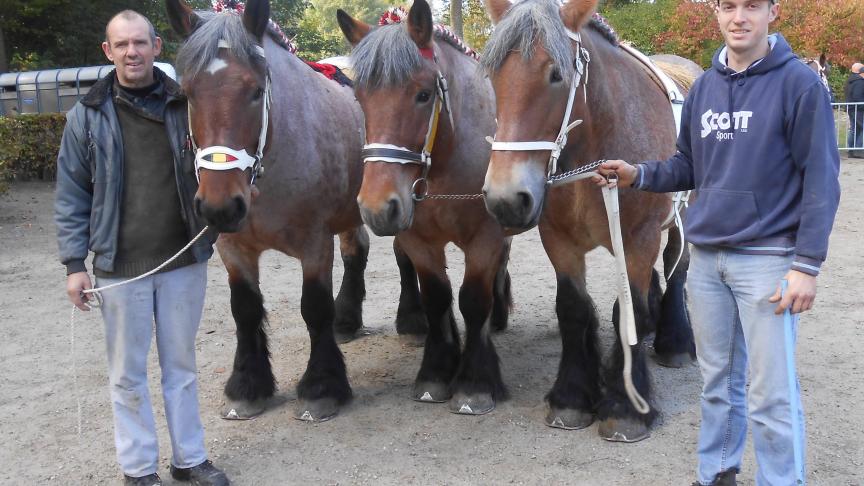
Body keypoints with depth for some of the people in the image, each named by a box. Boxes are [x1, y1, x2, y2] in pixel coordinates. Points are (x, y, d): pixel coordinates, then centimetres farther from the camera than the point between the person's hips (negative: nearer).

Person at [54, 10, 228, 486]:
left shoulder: (184, 105, 0)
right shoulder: (87, 115, -3)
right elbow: (70, 197, -1)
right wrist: (74, 263, -6)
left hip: (184, 260, 2)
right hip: (121, 267, -1)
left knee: (181, 364, 15)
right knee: (127, 373, 9)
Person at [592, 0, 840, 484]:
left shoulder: (800, 84, -9)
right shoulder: (704, 87, 8)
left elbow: (821, 180, -11)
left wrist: (807, 264, -15)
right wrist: (638, 174, -3)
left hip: (767, 258, -5)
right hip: (705, 255, 6)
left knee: (771, 393, 1)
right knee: (718, 381, 17)